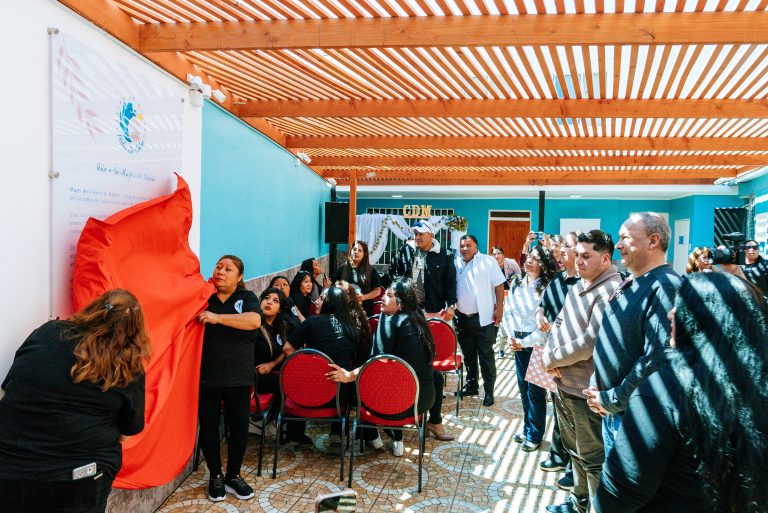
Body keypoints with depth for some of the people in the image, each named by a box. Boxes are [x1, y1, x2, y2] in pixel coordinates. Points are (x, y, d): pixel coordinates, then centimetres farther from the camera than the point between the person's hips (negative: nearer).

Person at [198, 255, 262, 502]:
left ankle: (233, 475, 28)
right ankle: (215, 476, 30)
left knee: (239, 427, 8)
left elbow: (254, 321, -20)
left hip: (238, 377, 0)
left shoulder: (247, 297, 0)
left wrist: (218, 317, -24)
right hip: (206, 377, 1)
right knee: (209, 427, 10)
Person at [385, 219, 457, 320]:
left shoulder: (444, 255, -6)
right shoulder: (406, 250, 2)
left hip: (434, 310, -3)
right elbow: (393, 270, 15)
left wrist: (451, 306, -9)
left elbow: (450, 282, -5)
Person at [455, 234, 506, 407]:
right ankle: (471, 384, 29)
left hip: (483, 317, -4)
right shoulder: (456, 264, 7)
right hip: (462, 317, 5)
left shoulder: (488, 261, -5)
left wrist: (499, 308, -12)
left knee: (486, 354, 0)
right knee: (468, 354, 15)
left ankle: (489, 390, 8)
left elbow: (499, 285, -6)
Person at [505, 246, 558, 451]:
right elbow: (508, 312, 11)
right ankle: (527, 428, 29)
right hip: (519, 342, 6)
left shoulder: (547, 288, -14)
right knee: (523, 387, 14)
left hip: (538, 344, -6)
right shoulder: (517, 285, 5)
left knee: (535, 391, 1)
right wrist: (512, 337, -1)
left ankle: (535, 435, 16)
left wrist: (525, 342, -15)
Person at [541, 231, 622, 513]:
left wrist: (551, 358, -14)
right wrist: (550, 355, -6)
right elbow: (559, 324, 12)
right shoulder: (578, 286, 10)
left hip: (588, 389, -9)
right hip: (564, 384, 9)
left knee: (593, 458, 5)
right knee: (575, 449, 23)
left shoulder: (611, 291, -20)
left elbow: (591, 341, -25)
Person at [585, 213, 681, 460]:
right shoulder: (629, 284, 11)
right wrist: (596, 385, 5)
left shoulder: (665, 287, -20)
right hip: (610, 412, 9)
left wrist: (612, 400, -18)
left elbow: (656, 359, -27)